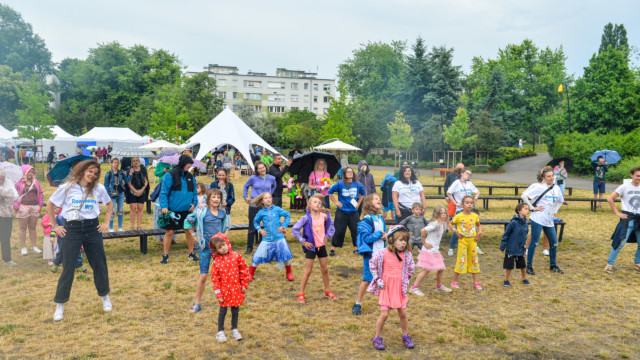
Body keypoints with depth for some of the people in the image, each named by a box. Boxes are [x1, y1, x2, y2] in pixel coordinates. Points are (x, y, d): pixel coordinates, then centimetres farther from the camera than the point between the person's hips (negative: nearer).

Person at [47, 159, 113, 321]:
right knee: (68, 268, 0)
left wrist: (106, 222, 8)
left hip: (93, 228, 2)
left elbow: (109, 204, 17)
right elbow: (50, 204, 8)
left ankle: (105, 296, 26)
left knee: (100, 265, 6)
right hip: (72, 229, -2)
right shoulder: (67, 188, -5)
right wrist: (55, 226, 6)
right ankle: (60, 305, 14)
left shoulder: (99, 188, 0)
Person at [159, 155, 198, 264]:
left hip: (187, 210, 4)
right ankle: (165, 255, 16)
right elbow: (164, 192, -8)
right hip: (173, 210, -4)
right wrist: (164, 206, -17)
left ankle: (191, 253, 24)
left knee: (189, 232, 9)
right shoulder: (171, 175, -7)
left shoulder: (190, 177, 9)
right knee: (170, 232, 2)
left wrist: (194, 203, 0)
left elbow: (194, 192, 17)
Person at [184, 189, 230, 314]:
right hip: (206, 246, -3)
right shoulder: (201, 211, -8)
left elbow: (227, 224, 24)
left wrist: (225, 233, 7)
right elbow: (188, 222, 0)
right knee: (203, 276, -1)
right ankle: (197, 304, 13)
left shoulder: (222, 212, 5)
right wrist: (195, 236, -2)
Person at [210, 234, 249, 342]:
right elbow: (215, 279, -4)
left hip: (236, 290, 1)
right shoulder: (217, 262, -7)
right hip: (224, 291, -1)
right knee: (223, 311, 7)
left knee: (235, 310, 13)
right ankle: (220, 331, 23)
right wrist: (218, 294, -6)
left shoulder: (236, 256, -5)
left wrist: (244, 285, 2)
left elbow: (243, 270, 2)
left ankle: (234, 330, 31)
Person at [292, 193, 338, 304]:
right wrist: (303, 241, -13)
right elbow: (295, 229, -14)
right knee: (308, 271, 1)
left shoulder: (324, 216, -4)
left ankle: (327, 291, 30)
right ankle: (301, 294, 12)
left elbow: (331, 227, 14)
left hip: (321, 245, 4)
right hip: (311, 246, -4)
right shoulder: (306, 218, -15)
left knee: (325, 269, 13)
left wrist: (327, 236, 3)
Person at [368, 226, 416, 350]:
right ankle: (377, 338, 15)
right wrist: (378, 279, -3)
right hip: (386, 287, -3)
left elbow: (411, 268, 15)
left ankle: (406, 336, 32)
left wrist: (406, 279, 9)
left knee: (403, 313, 10)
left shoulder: (407, 254, -5)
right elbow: (373, 265, 0)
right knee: (384, 314, -4)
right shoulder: (383, 254, -16)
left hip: (399, 288, 3)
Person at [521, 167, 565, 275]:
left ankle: (553, 266, 28)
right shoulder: (538, 187, -8)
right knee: (534, 243, -3)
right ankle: (529, 266, 8)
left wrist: (555, 210, 17)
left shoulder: (556, 188, 12)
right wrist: (532, 208, -15)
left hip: (549, 221, 7)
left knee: (554, 243, 11)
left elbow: (560, 201, 31)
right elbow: (524, 196, -17)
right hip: (538, 220, -6)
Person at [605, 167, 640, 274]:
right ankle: (610, 264, 2)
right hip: (628, 219, -5)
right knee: (620, 243, -7)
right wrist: (617, 212, -9)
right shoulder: (625, 187, -5)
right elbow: (610, 199, -6)